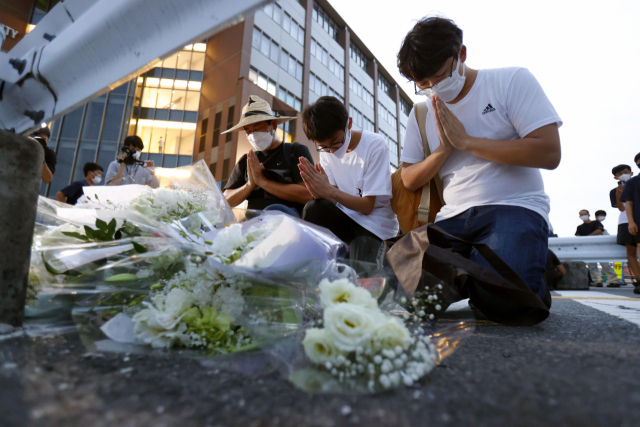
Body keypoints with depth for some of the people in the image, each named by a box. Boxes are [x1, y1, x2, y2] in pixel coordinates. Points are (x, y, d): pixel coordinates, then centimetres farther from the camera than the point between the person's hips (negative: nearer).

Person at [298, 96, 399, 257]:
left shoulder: (374, 145, -14)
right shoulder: (326, 150, 1)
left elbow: (367, 206, -14)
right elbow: (333, 200, -4)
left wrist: (330, 191, -28)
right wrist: (321, 193, -27)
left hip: (375, 228, -4)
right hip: (345, 218, 4)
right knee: (313, 210, -26)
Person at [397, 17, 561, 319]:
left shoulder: (511, 81, 1)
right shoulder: (422, 113, 13)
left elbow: (549, 153, -10)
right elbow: (409, 181, 12)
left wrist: (465, 141, -10)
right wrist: (443, 149, -6)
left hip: (515, 207, -3)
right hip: (454, 217, 4)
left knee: (499, 298, -30)